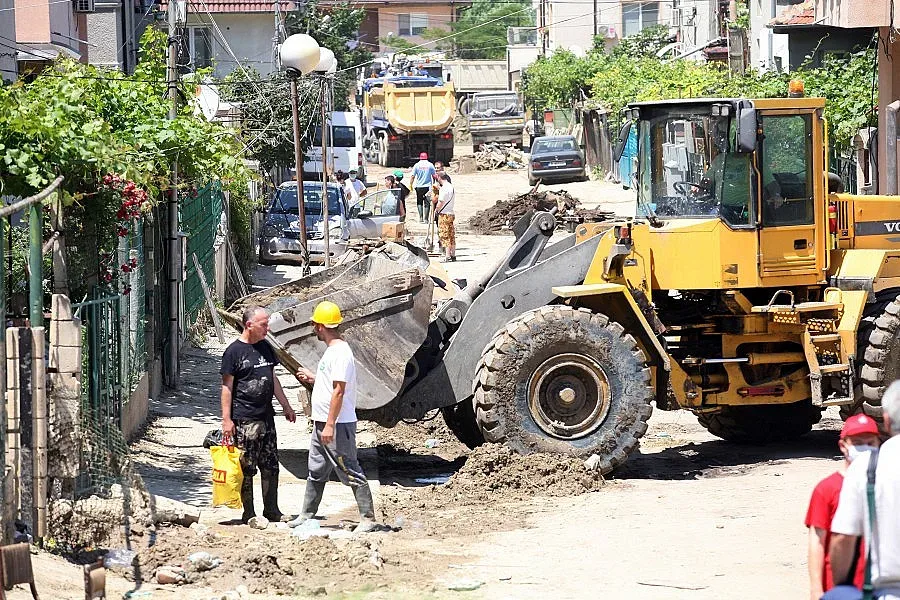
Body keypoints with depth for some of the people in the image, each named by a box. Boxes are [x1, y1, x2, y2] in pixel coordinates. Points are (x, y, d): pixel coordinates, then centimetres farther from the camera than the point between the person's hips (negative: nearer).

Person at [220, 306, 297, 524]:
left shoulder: (265, 348, 12)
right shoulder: (234, 351, -8)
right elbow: (227, 387, -8)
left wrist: (286, 406, 23)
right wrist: (226, 419, -12)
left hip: (266, 416, 7)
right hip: (244, 419, -7)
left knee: (271, 466, 9)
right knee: (246, 469, -1)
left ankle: (272, 510, 17)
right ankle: (249, 514, 5)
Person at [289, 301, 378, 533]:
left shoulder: (341, 353, -19)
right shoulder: (332, 350, 13)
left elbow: (339, 391, -24)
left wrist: (330, 425, -25)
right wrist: (313, 378, 27)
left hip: (338, 425, -11)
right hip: (322, 423, 11)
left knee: (350, 471, -6)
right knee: (316, 471, 17)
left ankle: (368, 518, -2)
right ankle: (307, 514, 27)